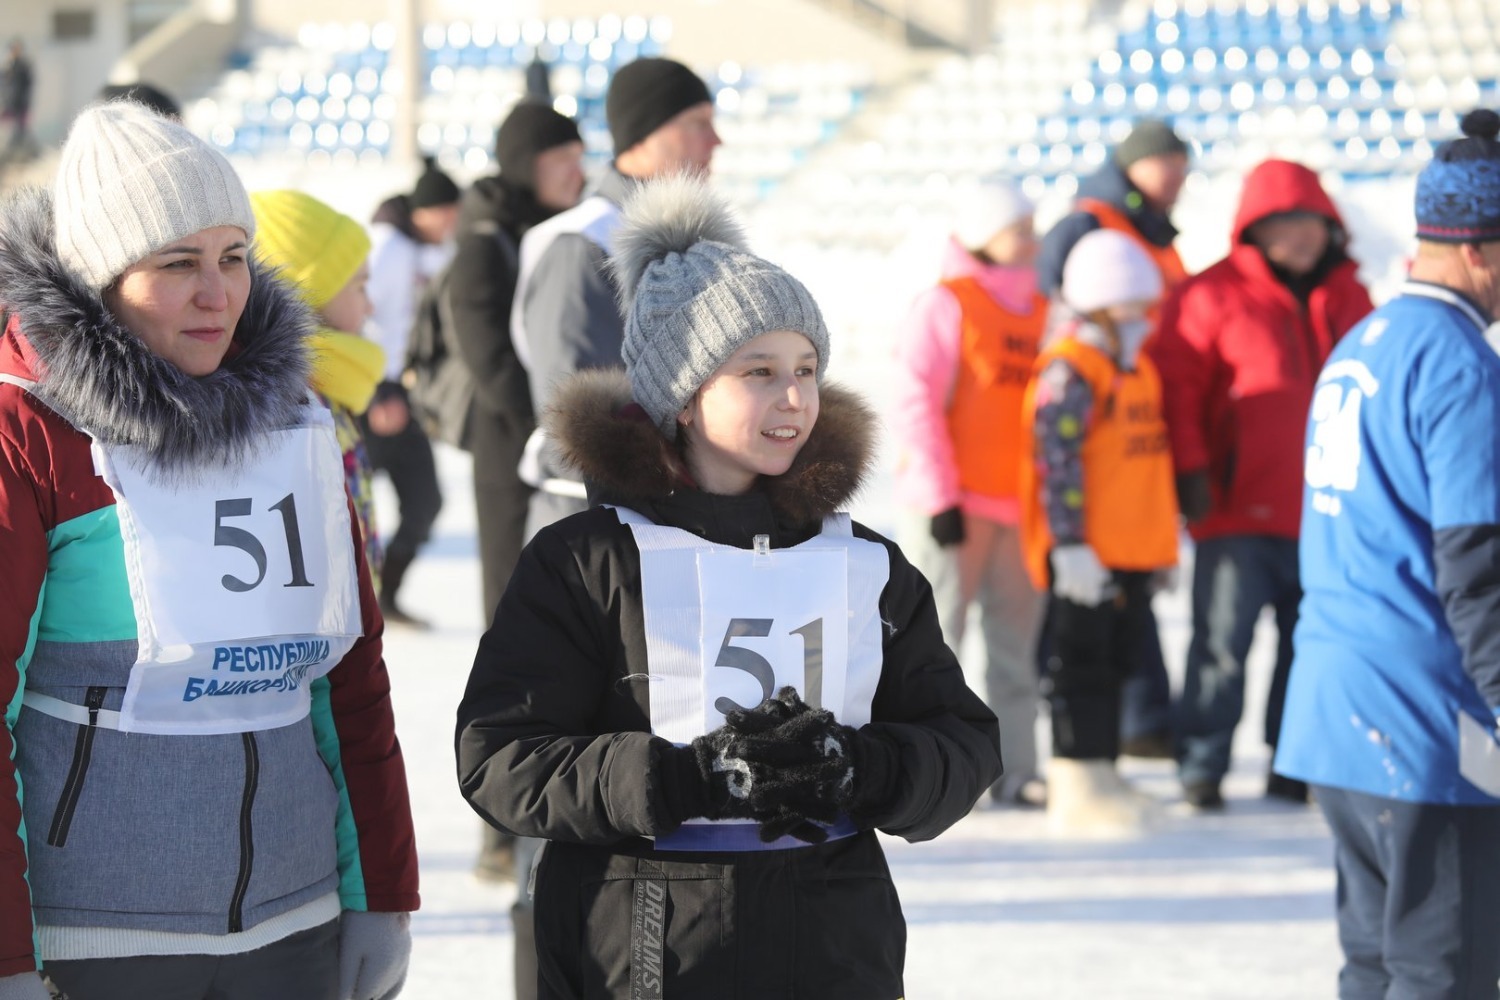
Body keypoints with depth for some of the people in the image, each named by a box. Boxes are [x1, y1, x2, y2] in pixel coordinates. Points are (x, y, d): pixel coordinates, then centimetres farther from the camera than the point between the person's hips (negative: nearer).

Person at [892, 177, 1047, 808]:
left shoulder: (1040, 310, 14)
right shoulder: (946, 306, -6)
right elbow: (914, 405, -10)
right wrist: (941, 498, -13)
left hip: (1021, 506, 6)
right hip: (952, 507, -6)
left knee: (1014, 643, 7)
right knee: (933, 637, -4)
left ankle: (1014, 772, 12)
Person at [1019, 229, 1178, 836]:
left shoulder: (1137, 366, 15)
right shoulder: (1070, 374, -15)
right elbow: (1059, 465, -19)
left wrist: (1162, 547, 23)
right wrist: (1070, 547, -22)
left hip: (1132, 554, 9)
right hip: (1086, 558, -9)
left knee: (1118, 661, 14)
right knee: (1083, 666, -3)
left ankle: (1099, 774, 24)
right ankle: (1076, 790, 2)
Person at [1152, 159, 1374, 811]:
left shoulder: (1349, 298, 13)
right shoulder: (1214, 295, -4)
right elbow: (1176, 385, -8)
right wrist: (1191, 472, -13)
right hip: (1240, 513, -5)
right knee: (1223, 640, -5)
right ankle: (1203, 768, 4)